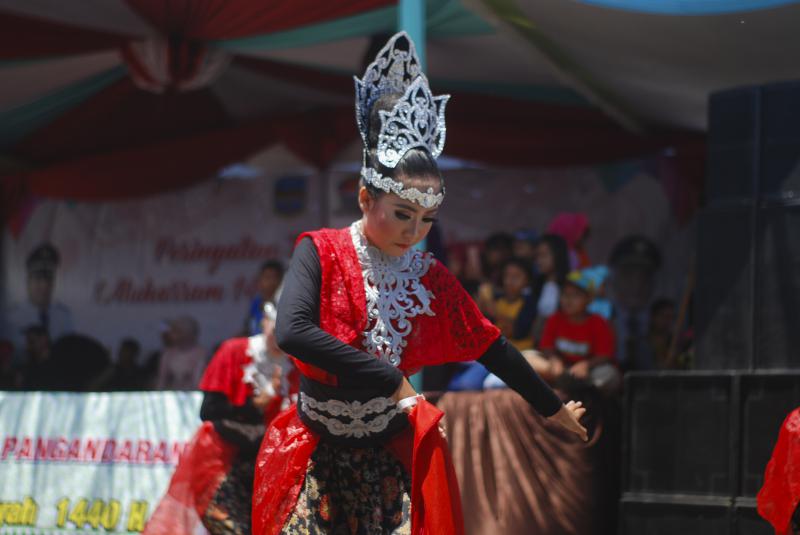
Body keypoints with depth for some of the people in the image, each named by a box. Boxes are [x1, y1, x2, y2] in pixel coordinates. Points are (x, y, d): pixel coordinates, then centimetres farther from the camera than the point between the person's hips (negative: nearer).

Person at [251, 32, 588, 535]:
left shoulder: (431, 278, -1)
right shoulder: (322, 253, -12)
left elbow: (493, 348, 11)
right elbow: (292, 332, -29)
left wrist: (554, 408, 18)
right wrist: (389, 379, -28)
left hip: (391, 456, 3)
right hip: (317, 454, -2)